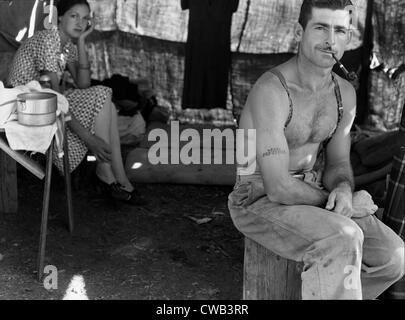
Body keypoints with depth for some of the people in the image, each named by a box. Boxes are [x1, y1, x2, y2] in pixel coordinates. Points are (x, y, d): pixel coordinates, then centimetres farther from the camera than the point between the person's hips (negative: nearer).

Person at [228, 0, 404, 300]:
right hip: (260, 202, -7)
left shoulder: (345, 93, 1)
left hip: (309, 197, 8)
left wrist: (343, 191, -18)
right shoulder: (271, 91, -25)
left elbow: (337, 164, 7)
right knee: (342, 240, -35)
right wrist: (345, 206, -16)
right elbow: (279, 188, -28)